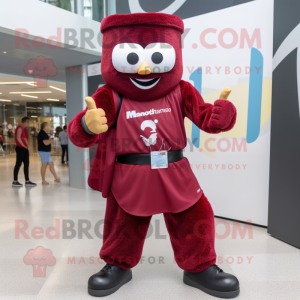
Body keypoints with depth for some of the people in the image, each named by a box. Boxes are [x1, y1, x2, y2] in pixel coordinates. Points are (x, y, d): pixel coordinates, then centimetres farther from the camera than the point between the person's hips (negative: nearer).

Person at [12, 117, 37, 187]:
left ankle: (27, 181, 11)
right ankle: (15, 182, 3)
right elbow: (18, 138, -19)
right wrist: (24, 146, -11)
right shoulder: (20, 128, -11)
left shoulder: (24, 129, 17)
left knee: (26, 164, 7)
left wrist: (26, 146, 8)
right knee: (18, 164, -4)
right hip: (20, 148, -9)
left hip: (25, 149, 9)